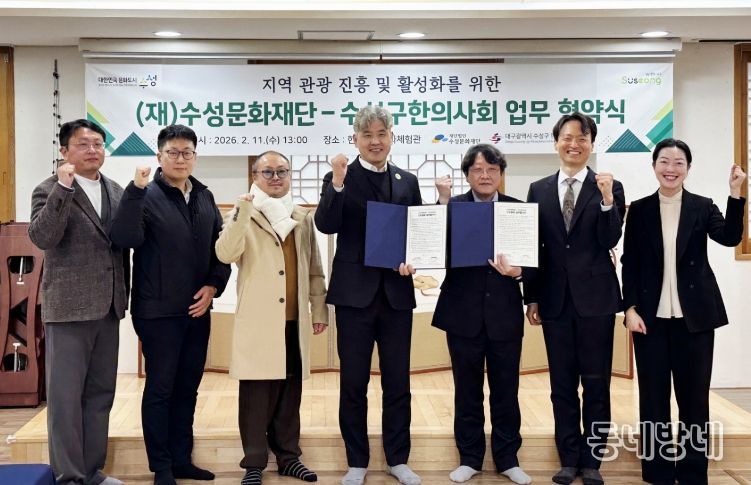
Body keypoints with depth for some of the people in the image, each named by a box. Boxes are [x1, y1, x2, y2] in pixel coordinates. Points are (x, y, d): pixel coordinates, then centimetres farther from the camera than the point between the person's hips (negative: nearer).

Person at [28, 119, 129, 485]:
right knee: (66, 396, 1)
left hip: (108, 308, 6)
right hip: (68, 308, -6)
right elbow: (41, 237, -21)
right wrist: (63, 189, -26)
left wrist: (124, 294, 11)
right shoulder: (50, 190, -5)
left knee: (100, 394, 12)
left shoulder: (116, 192, 11)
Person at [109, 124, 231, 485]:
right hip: (158, 310, -6)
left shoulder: (204, 197, 8)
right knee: (160, 388, 3)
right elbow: (124, 238, -25)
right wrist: (135, 190, -31)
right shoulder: (146, 196, -8)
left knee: (188, 387, 13)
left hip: (197, 309, 6)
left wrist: (213, 286, -2)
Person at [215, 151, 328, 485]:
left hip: (295, 321, 4)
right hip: (258, 322, -4)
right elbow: (225, 254, -18)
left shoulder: (303, 217, 13)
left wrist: (319, 310, 14)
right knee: (257, 395, -1)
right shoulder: (243, 215, 0)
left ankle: (288, 456, 22)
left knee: (290, 394, 10)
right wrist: (242, 211, -24)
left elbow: (314, 269, 17)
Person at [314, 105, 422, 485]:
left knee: (398, 382, 10)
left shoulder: (408, 182, 10)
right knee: (353, 383, 6)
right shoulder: (339, 179, 0)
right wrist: (337, 184, -27)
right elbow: (326, 225, -15)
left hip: (397, 294, 3)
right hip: (355, 293, -3)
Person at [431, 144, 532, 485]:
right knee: (467, 390, 11)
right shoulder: (451, 207, 1)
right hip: (463, 313, 0)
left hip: (505, 313, 1)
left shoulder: (518, 209, 4)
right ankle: (469, 458, 24)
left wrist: (517, 271, -20)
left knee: (506, 390, 9)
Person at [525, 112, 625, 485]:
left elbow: (610, 241, -10)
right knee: (562, 384, 9)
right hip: (556, 299, 2)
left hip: (595, 298, -2)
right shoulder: (539, 190, 7)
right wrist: (531, 297, 4)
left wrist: (606, 200, -23)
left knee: (596, 384, 5)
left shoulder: (609, 188, 0)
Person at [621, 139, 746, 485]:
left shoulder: (703, 207, 5)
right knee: (653, 397, 6)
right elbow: (629, 263, 3)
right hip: (651, 316, 0)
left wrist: (735, 194, -25)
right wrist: (630, 308, -6)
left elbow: (730, 237, -13)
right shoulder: (639, 210, 5)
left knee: (694, 397, 6)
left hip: (694, 316, 0)